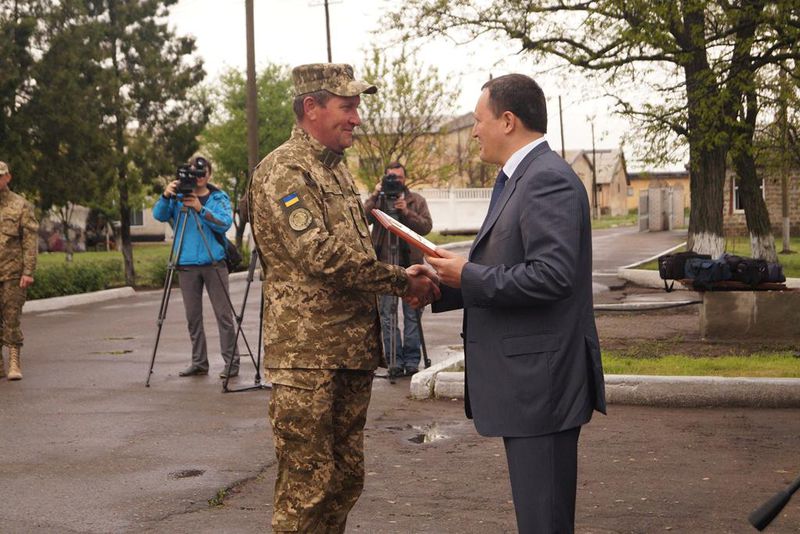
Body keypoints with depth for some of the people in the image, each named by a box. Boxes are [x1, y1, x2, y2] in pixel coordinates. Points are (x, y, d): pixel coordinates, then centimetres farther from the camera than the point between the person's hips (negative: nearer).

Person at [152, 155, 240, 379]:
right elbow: (159, 215, -5)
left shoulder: (219, 198, 6)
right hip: (187, 264, 2)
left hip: (214, 263, -2)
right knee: (193, 316, 6)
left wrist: (201, 209, -21)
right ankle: (199, 362, 14)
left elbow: (225, 223, -9)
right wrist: (166, 196, -23)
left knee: (223, 314, -5)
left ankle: (231, 362, -2)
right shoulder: (178, 197, 10)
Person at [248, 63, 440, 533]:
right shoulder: (283, 171, -12)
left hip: (354, 349, 9)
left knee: (346, 477, 14)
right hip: (308, 355, -9)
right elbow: (320, 254, -21)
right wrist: (402, 282, -16)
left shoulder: (337, 169, 18)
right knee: (307, 483, -3)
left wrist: (400, 278, 5)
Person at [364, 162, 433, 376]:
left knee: (412, 313, 1)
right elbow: (363, 219, -9)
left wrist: (407, 212, -16)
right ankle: (395, 360, 4)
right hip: (385, 264, 0)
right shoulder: (378, 200, 9)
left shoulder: (417, 200, 10)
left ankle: (411, 359, 8)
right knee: (387, 314, -1)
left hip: (411, 264, 0)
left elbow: (426, 226, -4)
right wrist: (375, 196, -17)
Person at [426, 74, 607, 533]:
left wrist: (468, 276, -16)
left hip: (541, 380, -11)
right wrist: (442, 287, 9)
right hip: (526, 380, 11)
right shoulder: (519, 179, 17)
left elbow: (551, 275, -26)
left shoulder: (549, 179, -16)